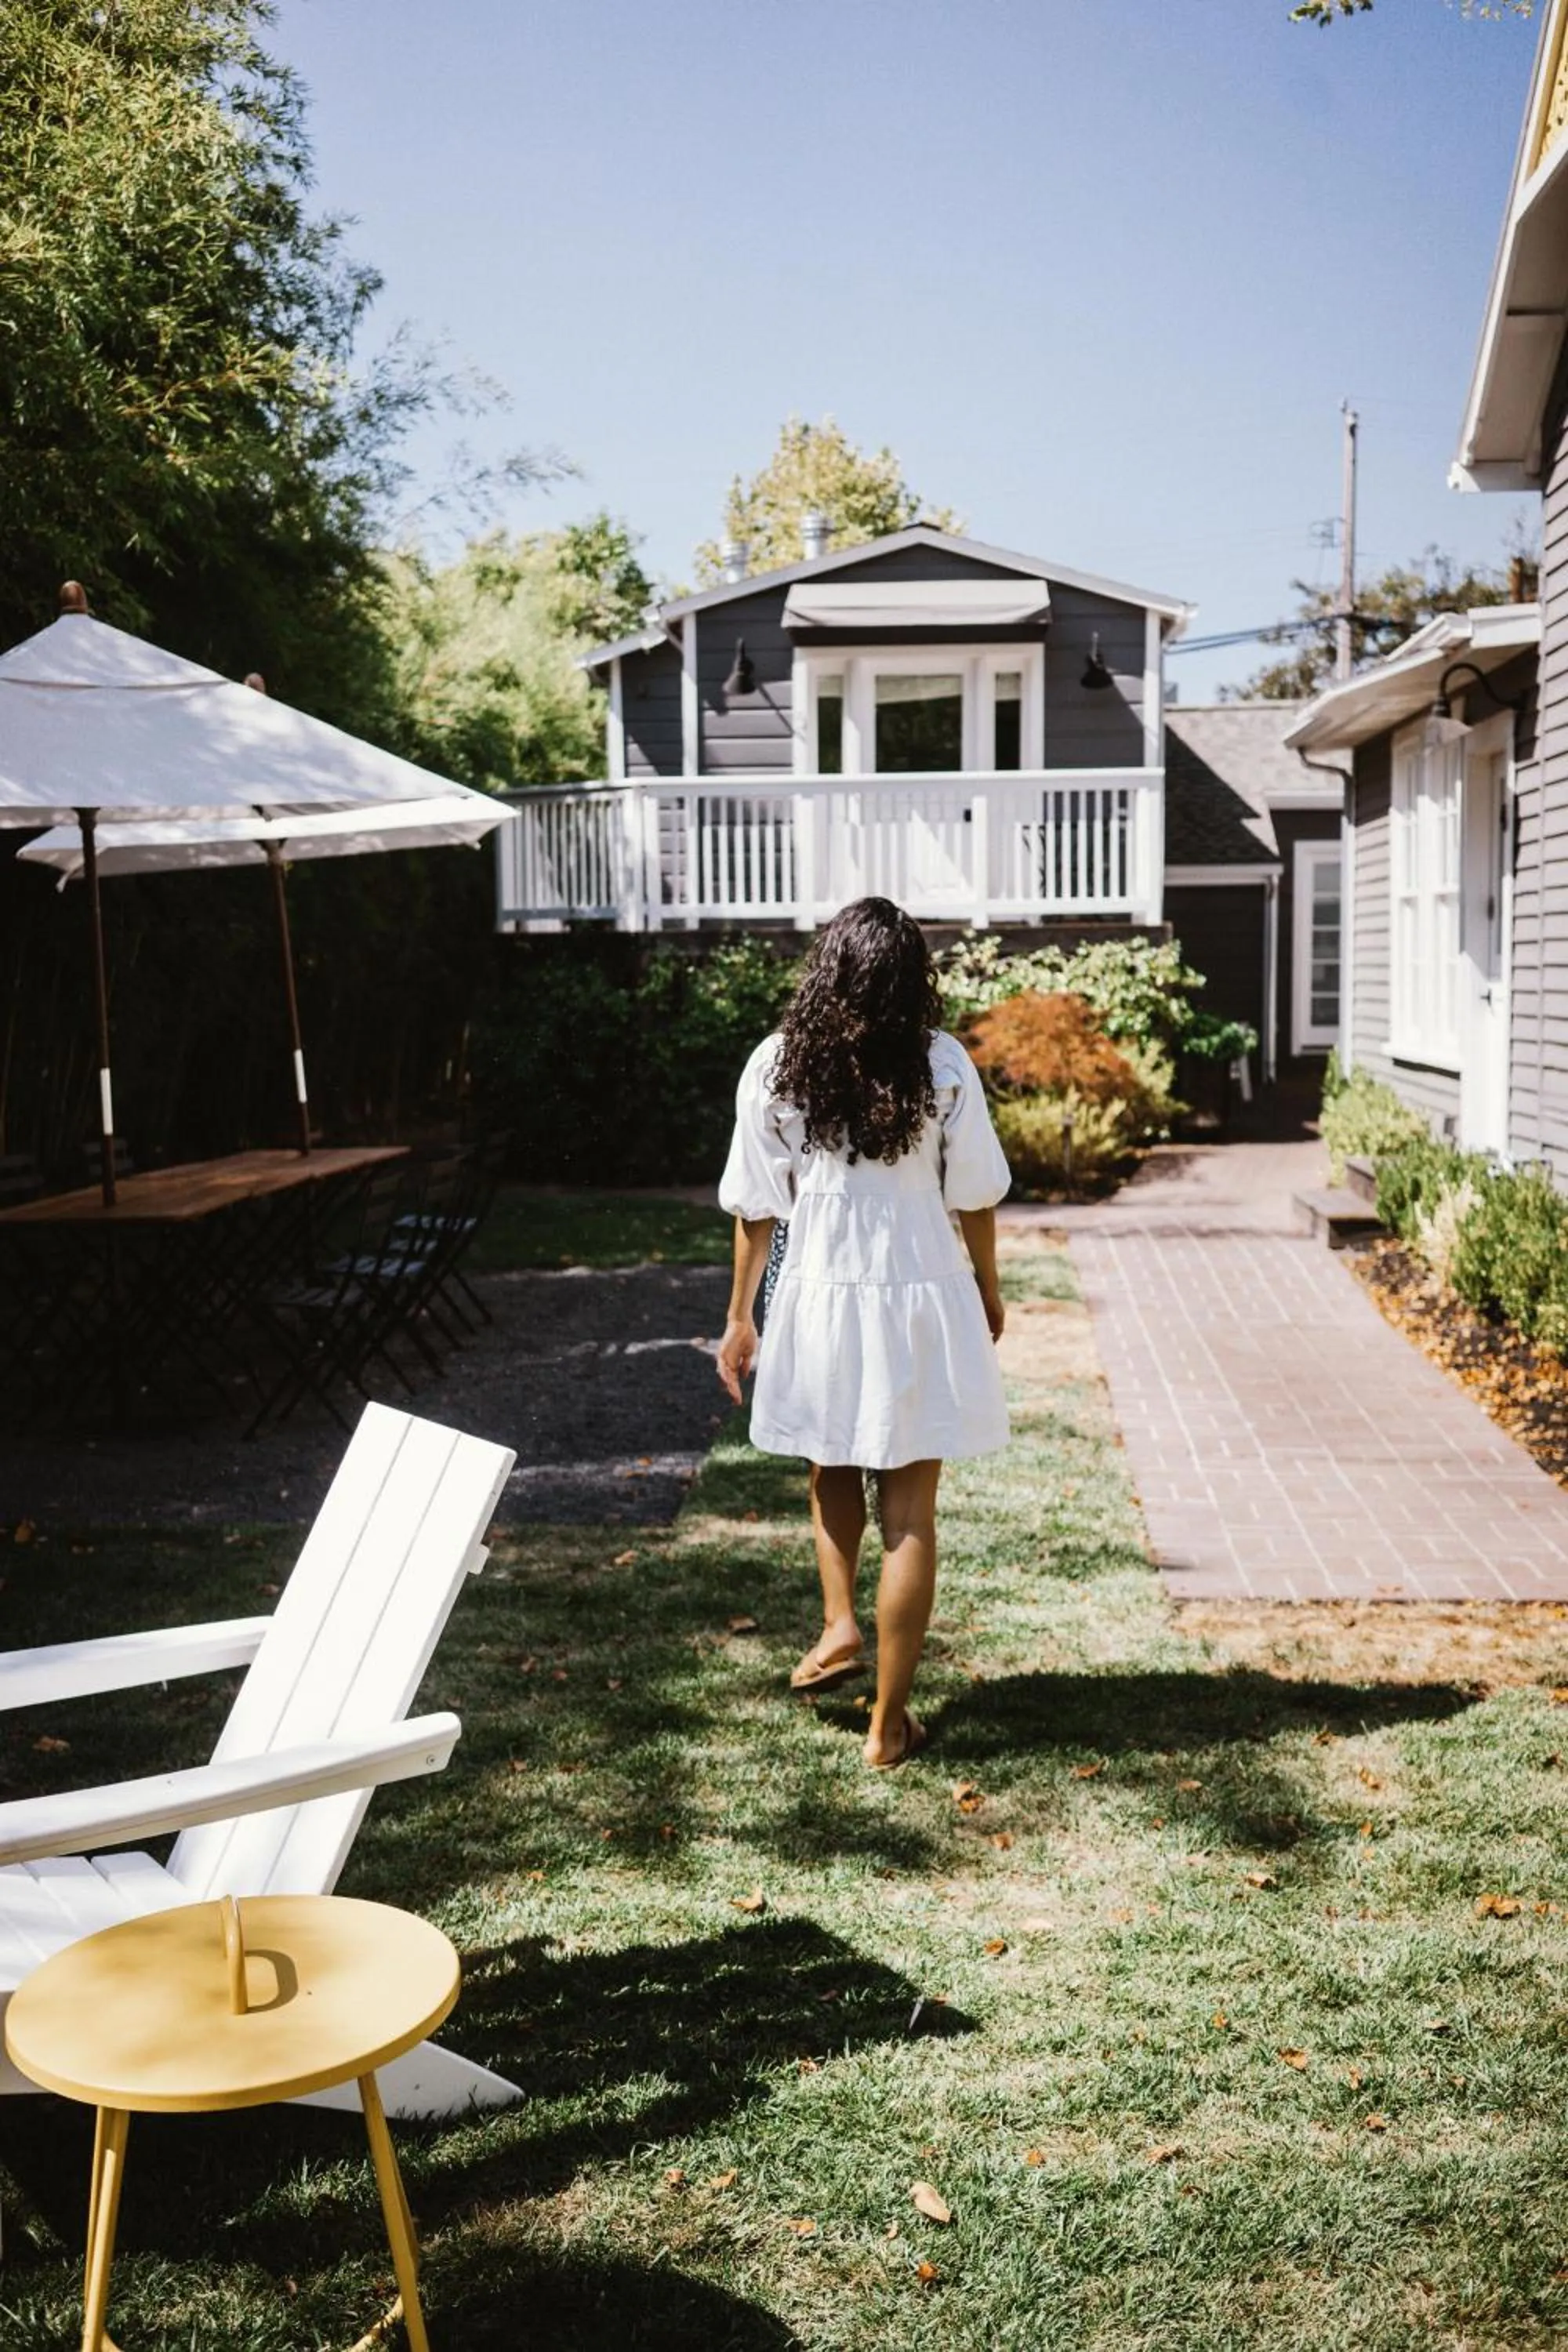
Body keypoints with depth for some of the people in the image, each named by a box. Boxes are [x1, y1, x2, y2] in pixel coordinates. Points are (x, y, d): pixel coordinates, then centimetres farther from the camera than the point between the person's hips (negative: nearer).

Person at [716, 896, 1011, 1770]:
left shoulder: (777, 1067, -6)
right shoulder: (943, 1067, -8)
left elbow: (756, 1207, -2)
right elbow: (974, 1197, -1)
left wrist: (741, 1316, 9)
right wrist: (989, 1288, 15)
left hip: (819, 1299, 1)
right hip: (919, 1303, -1)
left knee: (833, 1466, 29)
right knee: (910, 1511, 6)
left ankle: (840, 1626, 21)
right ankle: (890, 1722, 11)